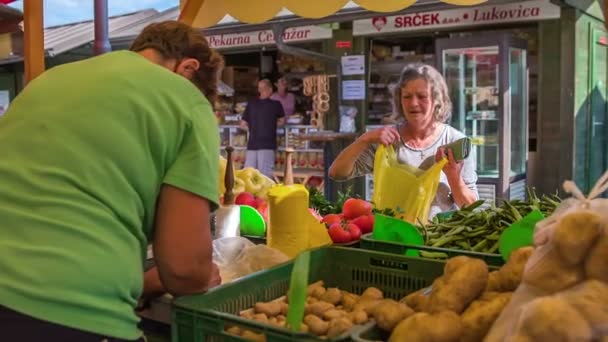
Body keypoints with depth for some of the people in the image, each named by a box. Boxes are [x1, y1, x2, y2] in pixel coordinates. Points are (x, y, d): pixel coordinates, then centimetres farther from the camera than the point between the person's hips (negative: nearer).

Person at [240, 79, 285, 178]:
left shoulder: (251, 104, 5)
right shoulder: (276, 104, -1)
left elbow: (243, 125, 10)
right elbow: (282, 121, 15)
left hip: (252, 144, 3)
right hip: (267, 145, -3)